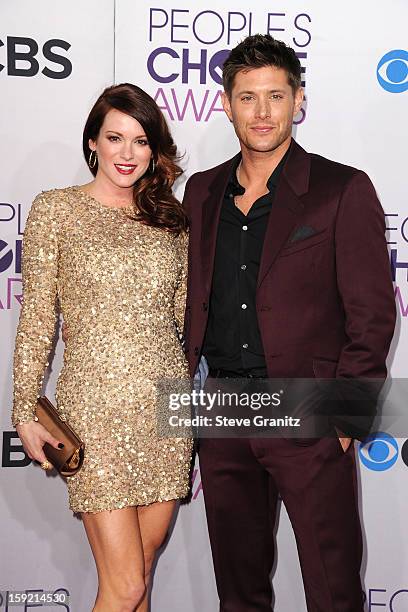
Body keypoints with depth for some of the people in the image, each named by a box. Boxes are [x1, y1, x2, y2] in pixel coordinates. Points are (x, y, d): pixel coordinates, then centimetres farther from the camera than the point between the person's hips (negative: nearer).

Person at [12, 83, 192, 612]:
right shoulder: (56, 210, 0)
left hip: (167, 406, 4)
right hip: (97, 408, -4)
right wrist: (26, 410, -4)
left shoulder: (168, 217, 11)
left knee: (142, 568, 13)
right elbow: (36, 319, -1)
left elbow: (183, 311, 14)